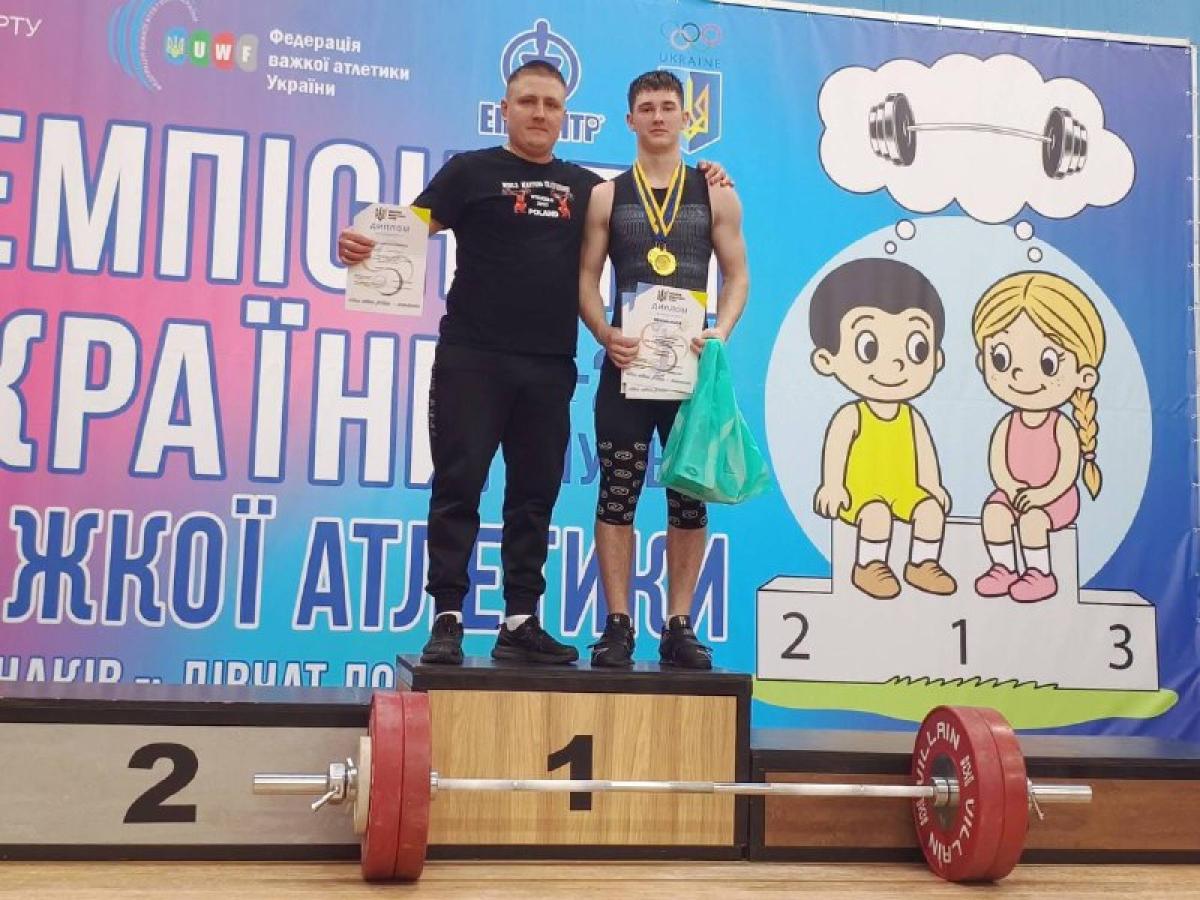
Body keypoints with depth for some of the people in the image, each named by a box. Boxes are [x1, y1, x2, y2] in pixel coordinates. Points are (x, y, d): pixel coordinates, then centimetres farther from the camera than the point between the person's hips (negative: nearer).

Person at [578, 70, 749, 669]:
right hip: (627, 361, -1)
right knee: (617, 495, -1)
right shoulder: (606, 196, 7)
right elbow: (586, 278, 4)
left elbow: (737, 275, 7)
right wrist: (605, 334, -14)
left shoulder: (715, 195, 8)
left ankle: (679, 627, 12)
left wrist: (721, 333, -11)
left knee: (690, 498, 4)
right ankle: (618, 626, 6)